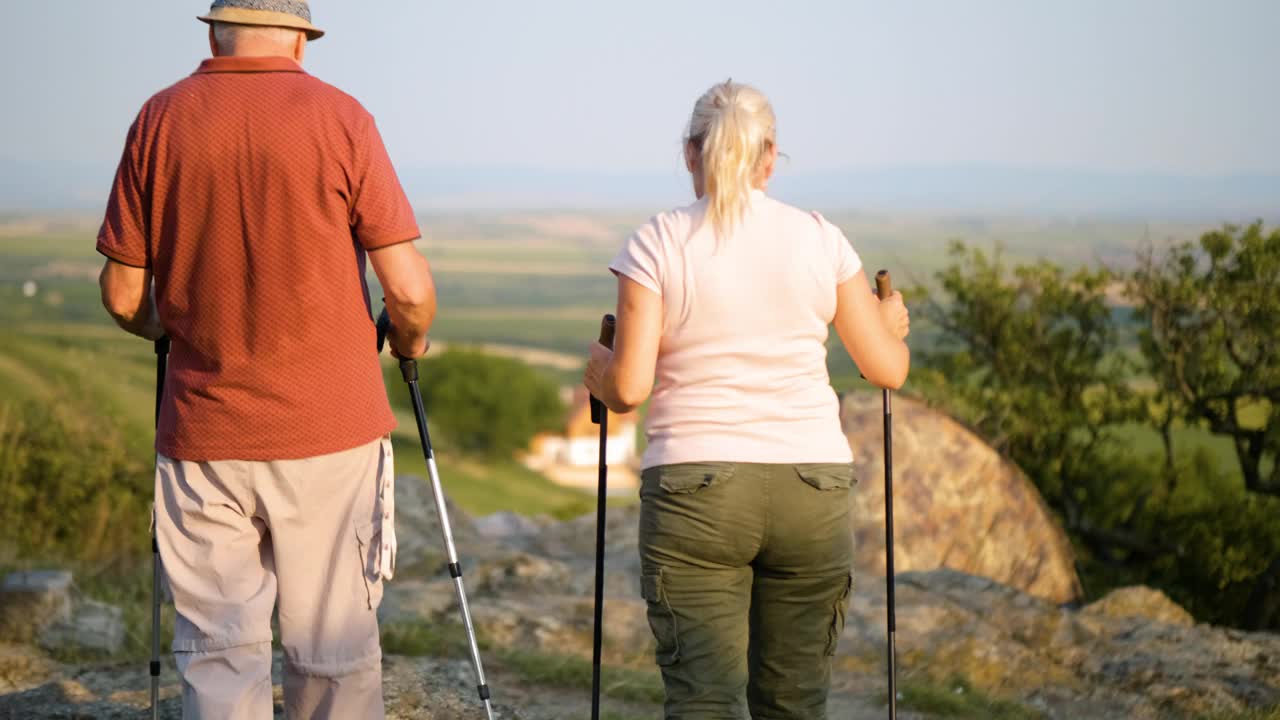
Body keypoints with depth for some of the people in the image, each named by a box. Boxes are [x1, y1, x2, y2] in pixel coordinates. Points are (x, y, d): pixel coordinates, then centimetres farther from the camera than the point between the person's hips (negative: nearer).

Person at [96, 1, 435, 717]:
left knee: (219, 650, 6)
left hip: (202, 434, 2)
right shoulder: (340, 118, -5)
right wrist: (410, 343, 13)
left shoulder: (161, 118, 1)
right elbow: (410, 289, -8)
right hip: (330, 432, -1)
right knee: (335, 651, 9)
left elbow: (123, 293, 4)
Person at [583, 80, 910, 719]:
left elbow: (628, 388, -8)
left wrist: (597, 367, 15)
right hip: (812, 487, 2)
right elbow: (887, 369, 7)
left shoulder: (656, 245, -3)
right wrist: (892, 323, 29)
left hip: (693, 489, -2)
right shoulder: (819, 240, 3)